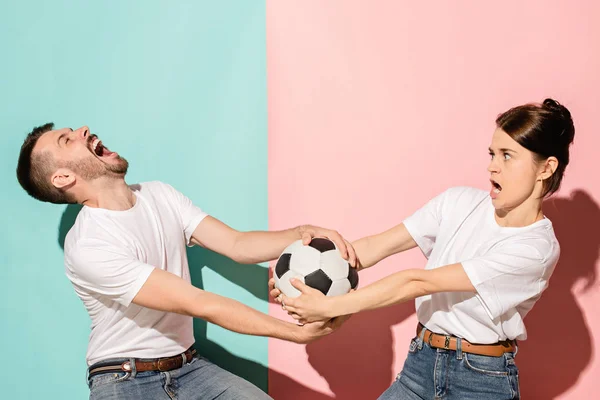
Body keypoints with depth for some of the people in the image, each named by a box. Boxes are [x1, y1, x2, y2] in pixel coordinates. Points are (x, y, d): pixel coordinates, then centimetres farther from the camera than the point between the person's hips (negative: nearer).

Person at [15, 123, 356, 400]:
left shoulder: (160, 195, 2)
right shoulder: (88, 247, -20)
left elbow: (237, 245, -2)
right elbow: (200, 305, -24)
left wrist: (303, 233, -20)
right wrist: (295, 332, -24)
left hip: (190, 366, 5)